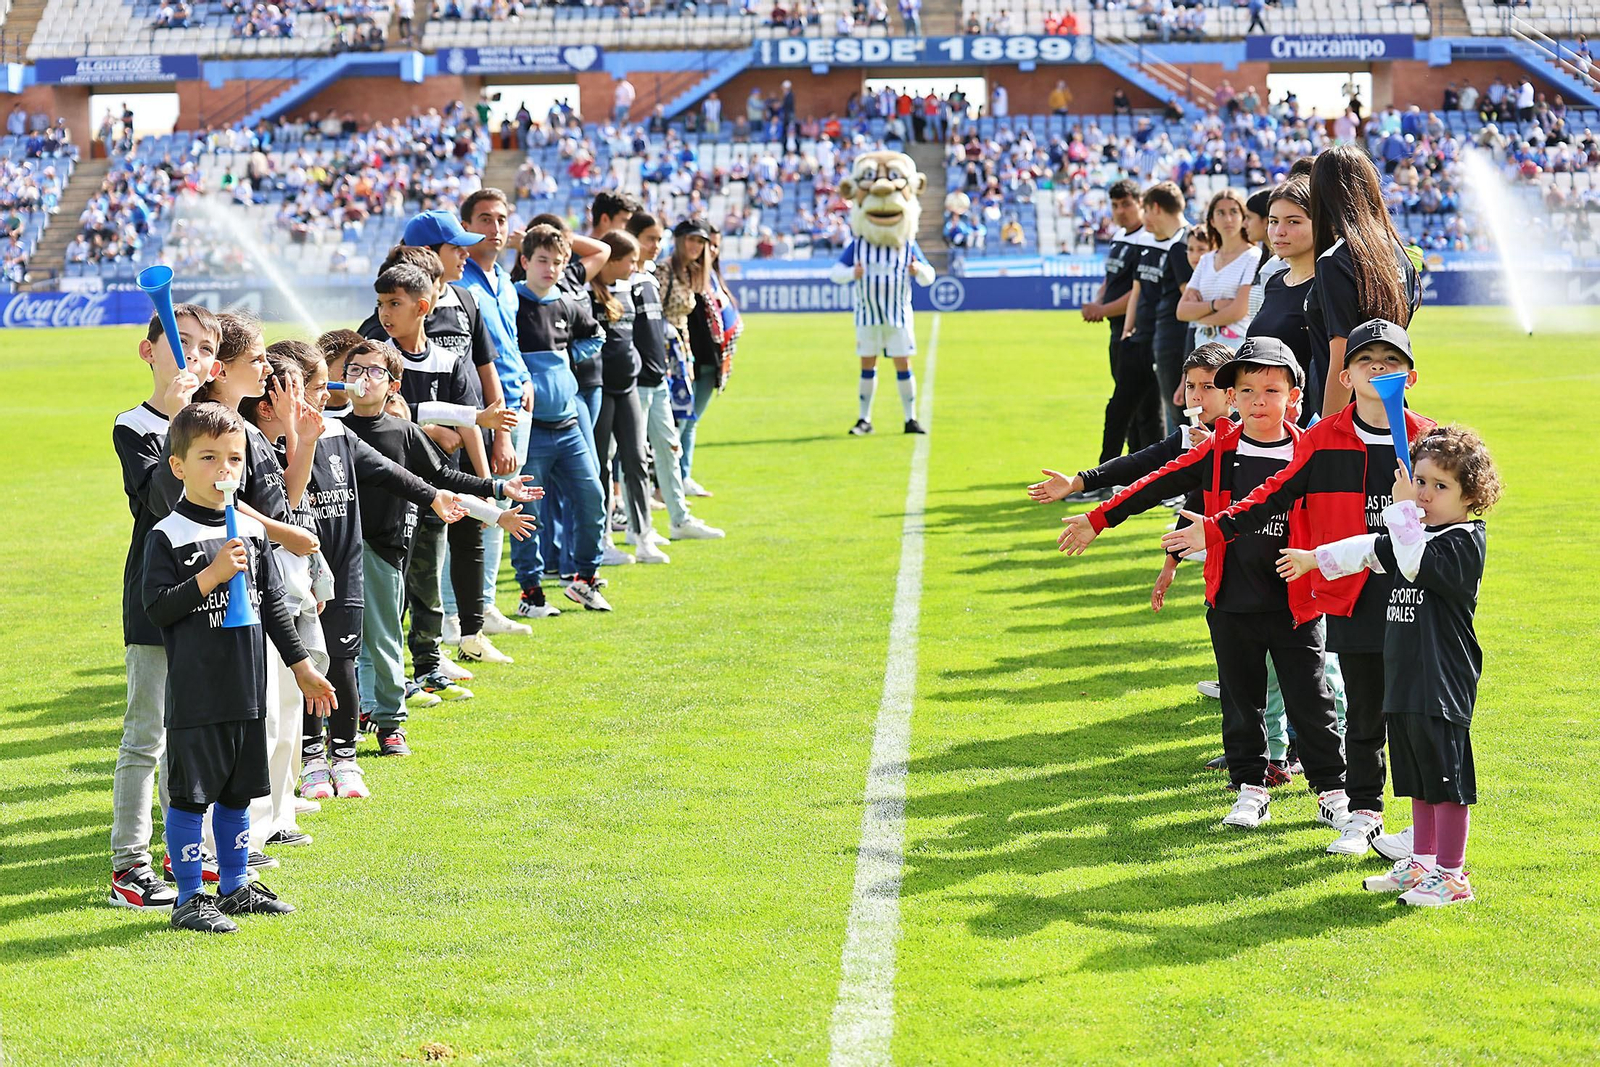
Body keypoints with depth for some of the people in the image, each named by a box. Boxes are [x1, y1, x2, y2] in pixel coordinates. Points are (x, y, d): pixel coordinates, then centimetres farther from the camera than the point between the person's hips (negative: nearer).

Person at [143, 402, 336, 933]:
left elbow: (272, 604, 15)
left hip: (247, 689, 6)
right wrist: (212, 575, -22)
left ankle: (236, 887, 27)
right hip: (194, 690, -6)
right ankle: (189, 899, 9)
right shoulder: (167, 536, -8)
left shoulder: (252, 530, 9)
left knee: (237, 792, 15)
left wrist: (301, 666, 17)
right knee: (190, 794, -1)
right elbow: (157, 607, -15)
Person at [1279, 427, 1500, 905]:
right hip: (1406, 676, 9)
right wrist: (1314, 558, 33)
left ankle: (1451, 875, 1)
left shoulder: (1464, 541, -12)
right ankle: (1422, 863, 27)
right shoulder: (1418, 533, 15)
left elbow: (1415, 562, -26)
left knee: (1445, 775, -5)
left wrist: (1403, 508, -22)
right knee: (1418, 775, 17)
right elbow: (1371, 550, 28)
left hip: (1445, 682, -9)